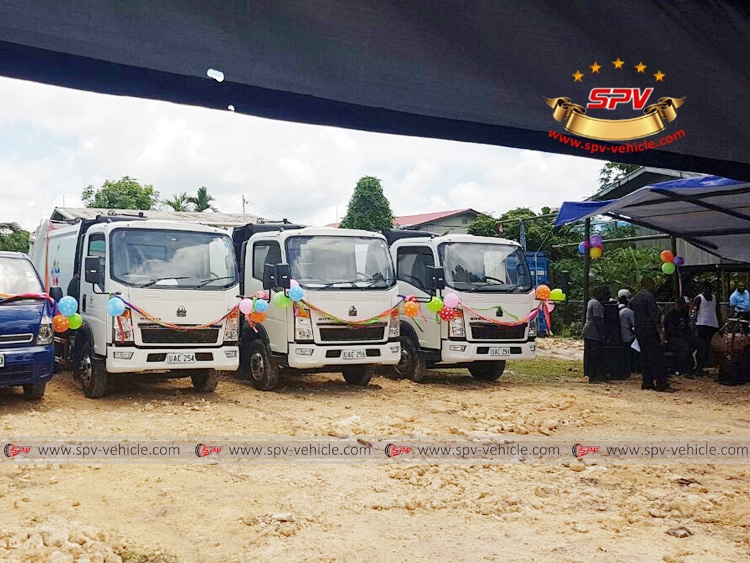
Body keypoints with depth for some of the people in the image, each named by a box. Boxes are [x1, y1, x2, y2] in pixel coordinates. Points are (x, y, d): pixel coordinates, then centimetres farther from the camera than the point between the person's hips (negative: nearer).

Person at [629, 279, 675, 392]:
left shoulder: (634, 298, 14)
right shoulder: (649, 296, -11)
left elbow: (631, 309, 21)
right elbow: (654, 314, -16)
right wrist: (659, 329, -16)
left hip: (638, 331, 8)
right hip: (649, 330, -8)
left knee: (644, 357, 11)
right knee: (657, 357, -7)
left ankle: (647, 382, 11)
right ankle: (661, 384, -10)